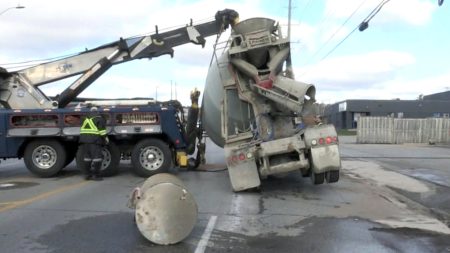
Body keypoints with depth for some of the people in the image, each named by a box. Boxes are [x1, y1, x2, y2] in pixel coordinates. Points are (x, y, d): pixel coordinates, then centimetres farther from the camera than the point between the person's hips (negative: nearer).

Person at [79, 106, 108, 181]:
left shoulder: (86, 119, 22)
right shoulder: (99, 118, 3)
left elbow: (82, 129, 22)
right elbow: (102, 129, -7)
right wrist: (105, 137, -2)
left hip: (84, 138, 7)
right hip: (94, 139, -6)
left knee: (87, 157, 12)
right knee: (97, 157, -5)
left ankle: (87, 174, 14)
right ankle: (96, 175, -8)